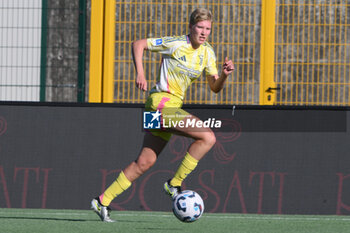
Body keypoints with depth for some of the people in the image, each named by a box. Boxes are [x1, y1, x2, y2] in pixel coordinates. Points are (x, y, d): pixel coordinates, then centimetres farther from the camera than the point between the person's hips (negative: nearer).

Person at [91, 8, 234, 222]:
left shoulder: (207, 52, 10)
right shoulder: (176, 44, -9)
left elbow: (215, 87, 11)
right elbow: (138, 44, -3)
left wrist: (224, 74, -10)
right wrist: (140, 74, -13)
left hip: (173, 107, 8)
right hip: (161, 102, -8)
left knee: (145, 162, 7)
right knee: (208, 137, -20)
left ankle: (103, 201, 13)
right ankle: (175, 184, -10)